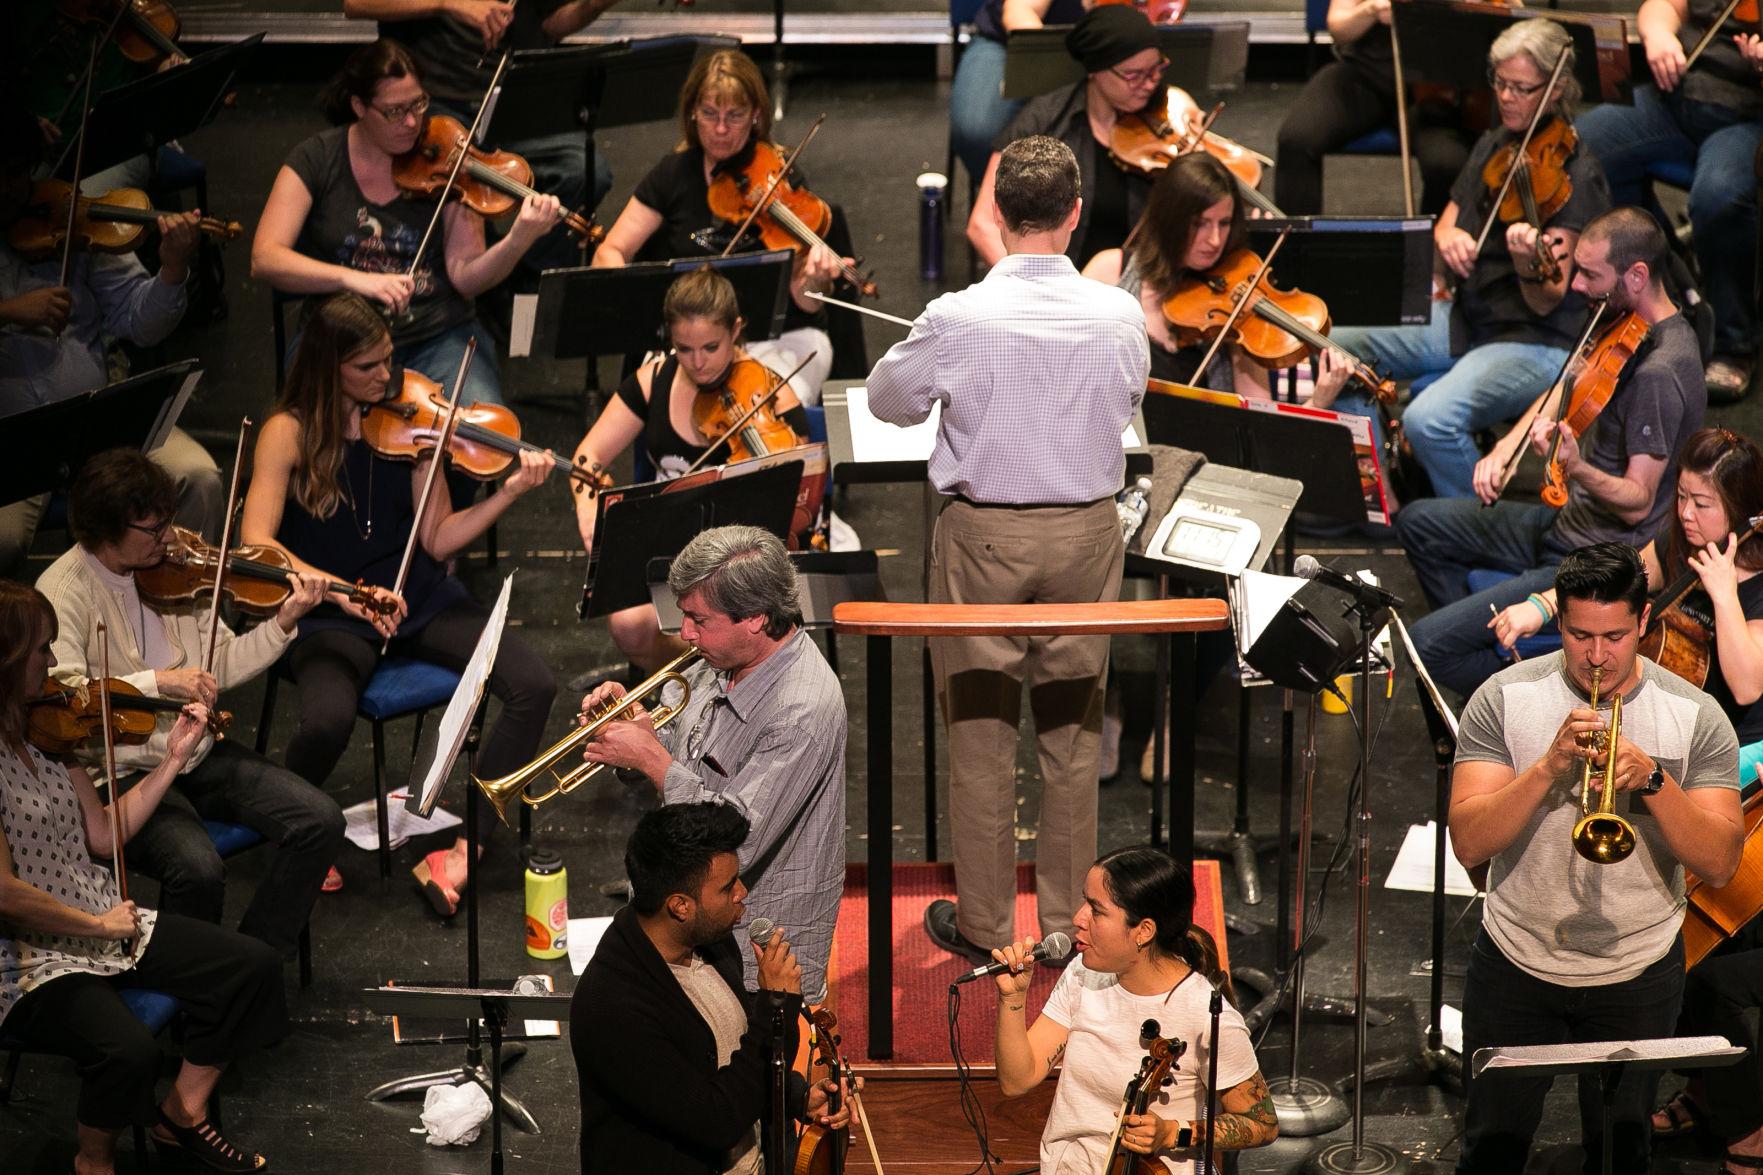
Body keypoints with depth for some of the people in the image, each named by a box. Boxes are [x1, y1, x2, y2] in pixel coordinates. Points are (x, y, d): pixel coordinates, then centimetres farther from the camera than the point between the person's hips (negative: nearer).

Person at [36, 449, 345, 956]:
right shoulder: (64, 593, -14)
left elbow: (218, 667, 7)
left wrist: (282, 624, -7)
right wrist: (157, 681, -33)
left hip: (199, 752, 7)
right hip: (123, 773, -7)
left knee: (321, 821, -10)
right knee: (197, 868, -32)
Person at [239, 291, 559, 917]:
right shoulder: (290, 432, -7)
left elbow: (436, 538, 2)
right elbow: (256, 543, -19)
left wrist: (508, 492, -13)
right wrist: (343, 592, -31)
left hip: (420, 599, 4)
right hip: (332, 617, -4)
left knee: (535, 685, -19)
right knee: (328, 719, -35)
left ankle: (461, 852, -12)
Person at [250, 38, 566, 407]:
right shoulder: (317, 160, -1)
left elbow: (465, 277, -6)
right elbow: (264, 260, -11)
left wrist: (518, 241, -27)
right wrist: (355, 279, -26)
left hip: (438, 335, 1)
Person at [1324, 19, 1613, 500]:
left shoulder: (1576, 175, -14)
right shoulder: (1493, 146, 7)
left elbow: (1547, 302, -19)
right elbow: (1445, 226, 12)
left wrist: (1528, 265, -42)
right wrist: (1448, 238, -12)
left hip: (1535, 342, -8)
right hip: (1465, 317, 8)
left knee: (1429, 421, -33)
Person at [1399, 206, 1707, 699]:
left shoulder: (1660, 372, -27)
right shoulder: (1626, 324, 3)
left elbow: (1637, 502, -25)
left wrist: (1578, 470, -44)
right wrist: (1509, 442, 0)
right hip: (1570, 521, 10)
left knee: (1426, 643, -15)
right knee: (1418, 521, 19)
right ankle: (1480, 655, 20)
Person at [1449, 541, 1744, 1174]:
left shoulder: (1695, 716, -7)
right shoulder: (1504, 698, -8)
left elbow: (1719, 863, -13)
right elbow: (1469, 844, -16)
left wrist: (1652, 779, -26)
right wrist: (1550, 767, -28)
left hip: (1637, 979, 0)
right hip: (1517, 971, 0)